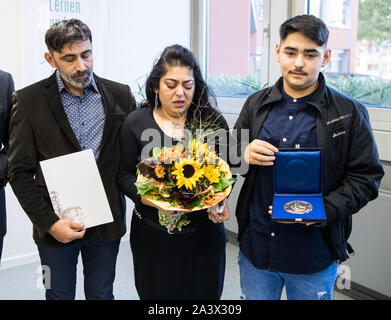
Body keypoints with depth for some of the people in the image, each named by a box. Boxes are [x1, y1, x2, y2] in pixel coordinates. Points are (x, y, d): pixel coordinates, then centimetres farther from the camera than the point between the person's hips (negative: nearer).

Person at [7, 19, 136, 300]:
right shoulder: (29, 100, -6)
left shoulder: (120, 95, 0)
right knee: (59, 295, 15)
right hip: (56, 224, -1)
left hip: (107, 223, 2)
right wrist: (49, 223, -13)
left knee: (102, 294, 17)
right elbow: (20, 173, -6)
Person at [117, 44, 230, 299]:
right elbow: (125, 175, -1)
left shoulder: (212, 121, -1)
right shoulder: (136, 123, -2)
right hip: (153, 235, 0)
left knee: (203, 293, 13)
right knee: (156, 293, 12)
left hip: (204, 231, 1)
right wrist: (153, 199, -18)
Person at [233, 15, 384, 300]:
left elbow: (366, 177, -5)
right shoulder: (256, 104, 4)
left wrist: (322, 211, -20)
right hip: (256, 247, 3)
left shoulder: (349, 114, -5)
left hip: (313, 256, -2)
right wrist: (244, 155, -12)